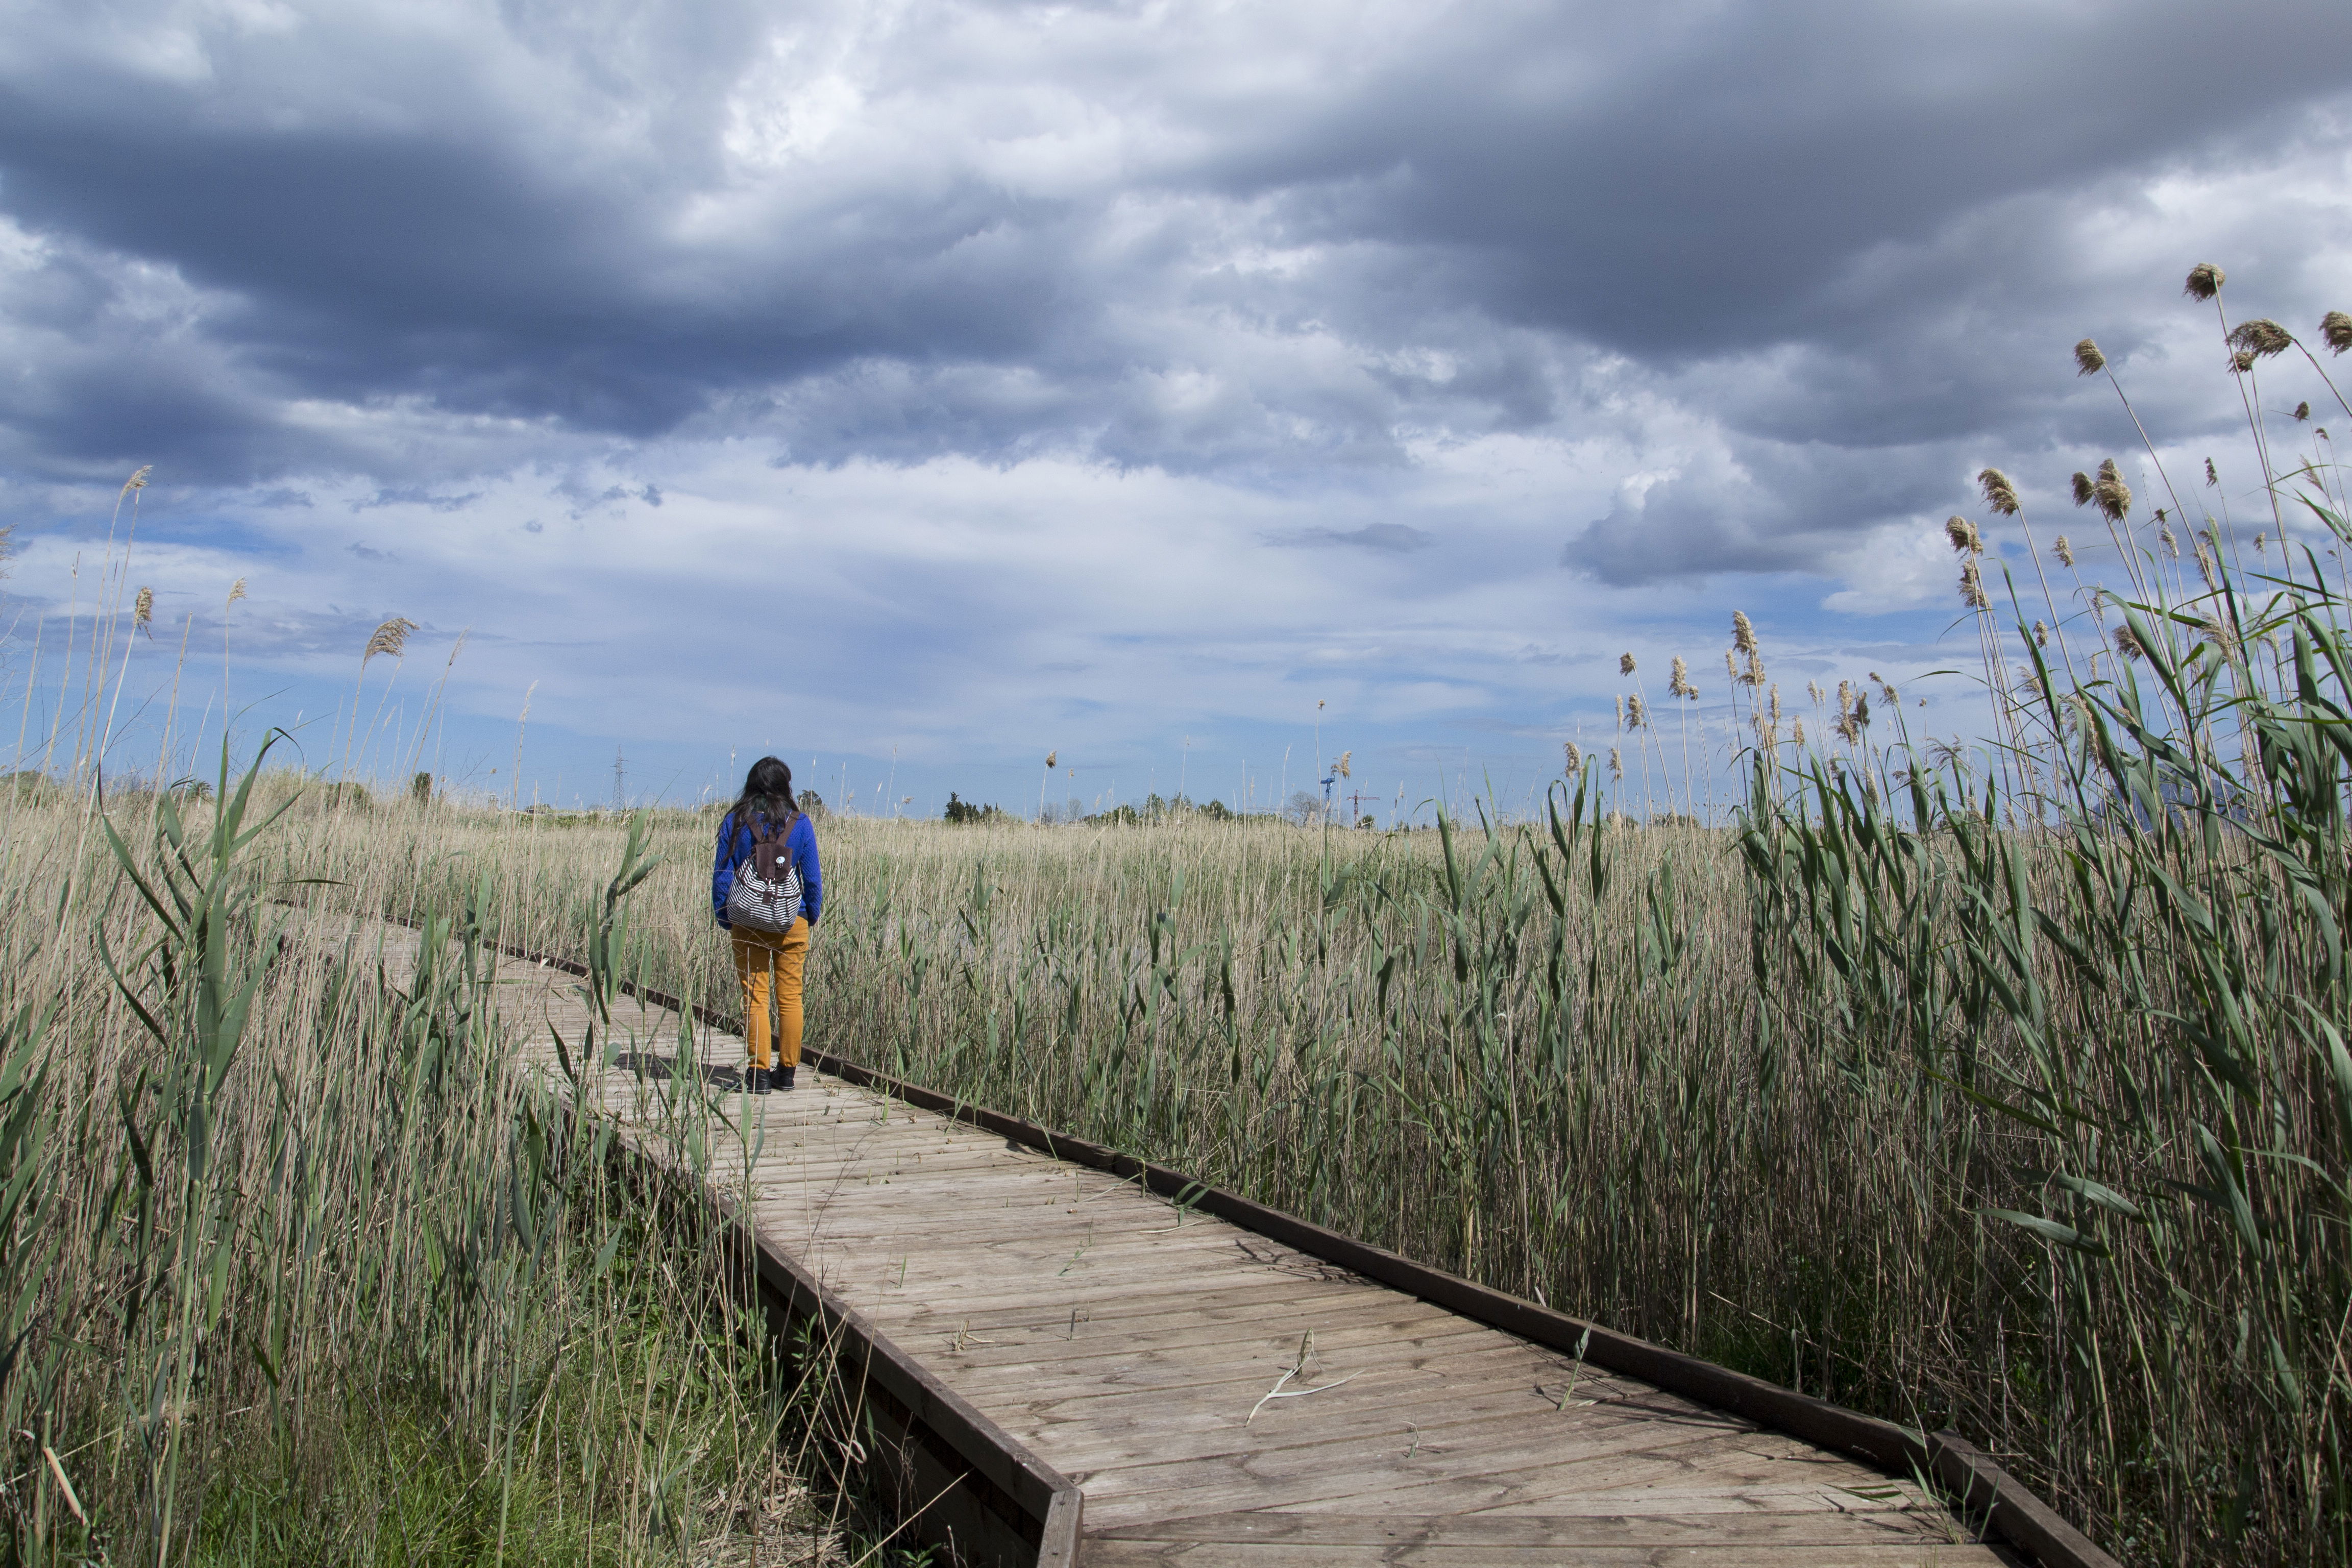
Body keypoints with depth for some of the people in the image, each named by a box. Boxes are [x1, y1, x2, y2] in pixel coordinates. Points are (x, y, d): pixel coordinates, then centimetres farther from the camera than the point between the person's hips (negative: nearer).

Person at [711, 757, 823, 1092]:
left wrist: (724, 918, 10)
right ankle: (787, 1071, 13)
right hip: (792, 924, 0)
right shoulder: (800, 824, -3)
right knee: (790, 997, 8)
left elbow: (722, 875, -1)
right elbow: (812, 878, 1)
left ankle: (760, 1073, 3)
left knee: (755, 998, 4)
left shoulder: (734, 822, -3)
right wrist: (813, 916, 15)